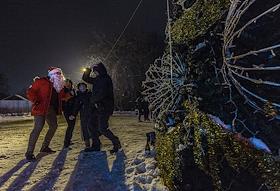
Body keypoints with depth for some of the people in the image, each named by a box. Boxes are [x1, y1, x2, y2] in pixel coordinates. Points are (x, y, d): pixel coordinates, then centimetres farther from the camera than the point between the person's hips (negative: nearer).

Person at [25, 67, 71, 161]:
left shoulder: (58, 86, 14)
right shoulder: (41, 82, -8)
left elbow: (62, 95, 19)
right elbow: (30, 91, -11)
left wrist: (69, 95, 4)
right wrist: (36, 102, -20)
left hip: (51, 109, 9)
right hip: (41, 108, -9)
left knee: (53, 126, 13)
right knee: (38, 128, -15)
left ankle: (45, 147, 29)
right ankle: (29, 152, -7)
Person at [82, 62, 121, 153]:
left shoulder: (105, 79, -12)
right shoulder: (97, 79, 15)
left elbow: (102, 93, -23)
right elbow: (85, 78, 26)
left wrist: (93, 100, -9)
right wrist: (88, 70, 9)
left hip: (105, 107, -10)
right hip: (98, 107, 10)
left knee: (102, 128, -10)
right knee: (92, 125, 11)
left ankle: (116, 143, 5)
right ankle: (96, 146, 21)